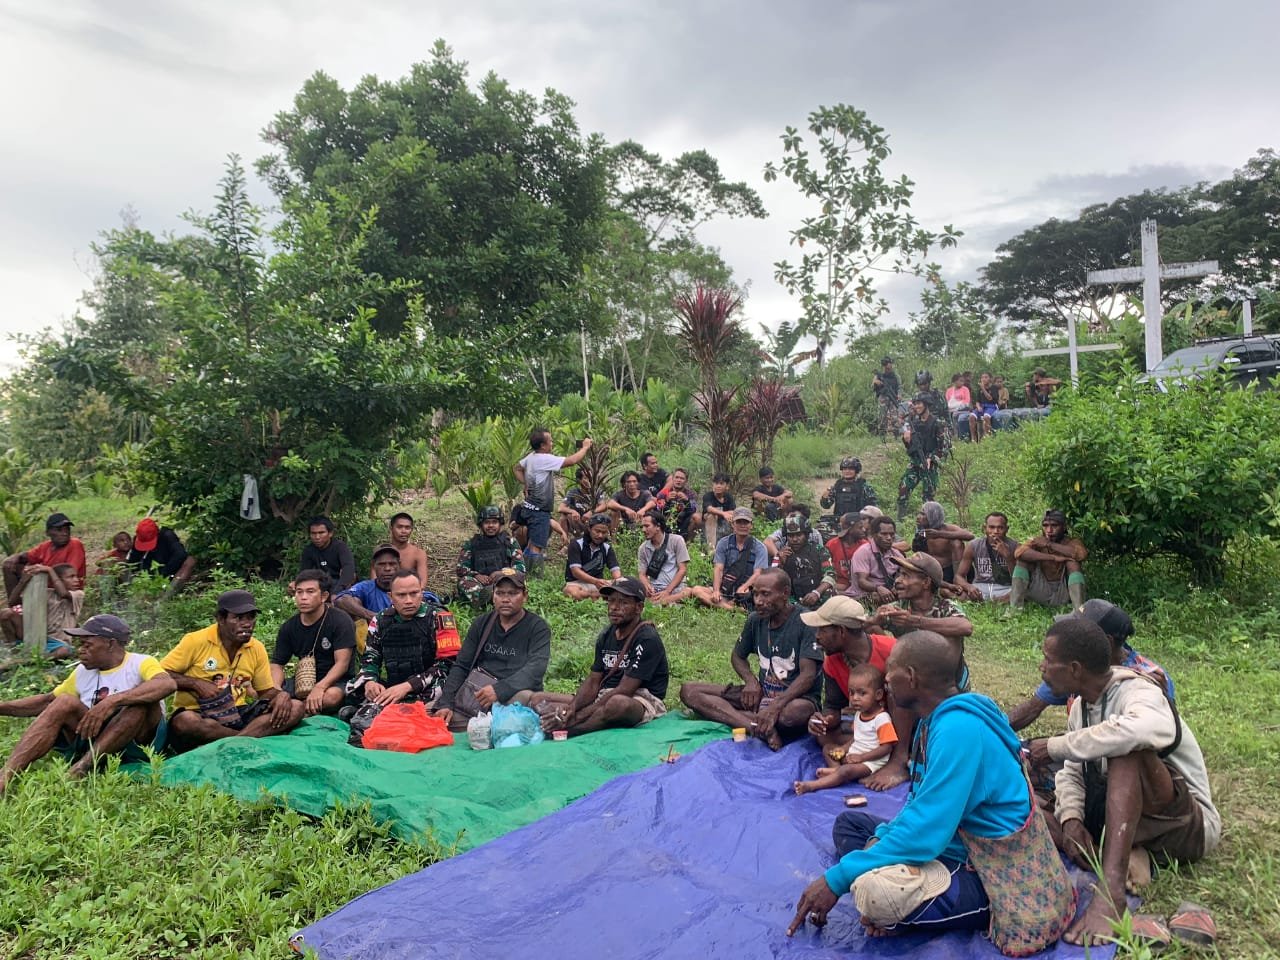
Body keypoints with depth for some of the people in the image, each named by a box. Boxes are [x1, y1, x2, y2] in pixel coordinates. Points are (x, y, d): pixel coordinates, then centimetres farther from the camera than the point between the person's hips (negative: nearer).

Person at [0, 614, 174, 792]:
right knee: (65, 702, -13)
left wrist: (112, 701, -39)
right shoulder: (83, 671, 12)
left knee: (143, 700, -31)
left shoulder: (140, 664, -8)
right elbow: (47, 701, 23)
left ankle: (81, 768, -30)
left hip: (137, 742, -5)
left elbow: (167, 684, -31)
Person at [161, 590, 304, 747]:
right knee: (184, 721, -40)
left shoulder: (257, 649, 3)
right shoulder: (196, 641, -9)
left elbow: (266, 691, 12)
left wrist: (281, 695, -11)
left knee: (296, 708, -17)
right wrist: (196, 683, -18)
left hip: (237, 713, 4)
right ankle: (250, 738, -21)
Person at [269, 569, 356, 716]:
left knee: (332, 696, -39)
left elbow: (342, 663, -17)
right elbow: (277, 664, 5)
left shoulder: (341, 621, -10)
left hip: (334, 682, -4)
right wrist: (276, 689, -17)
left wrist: (319, 687, -32)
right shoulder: (288, 627, 7)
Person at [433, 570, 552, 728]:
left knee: (526, 698, -38)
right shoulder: (481, 624, 14)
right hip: (478, 692, 3)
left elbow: (535, 669, -16)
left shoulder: (538, 628, 0)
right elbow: (461, 666, 10)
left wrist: (499, 689, -30)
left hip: (519, 693, -3)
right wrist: (445, 703, -6)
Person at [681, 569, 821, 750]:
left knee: (793, 713, -45)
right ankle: (761, 727, -29)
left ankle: (727, 714, -20)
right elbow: (737, 656, 18)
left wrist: (776, 706, -36)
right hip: (762, 693, 6)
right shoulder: (756, 620, 3)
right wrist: (751, 680, -5)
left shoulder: (805, 622, -14)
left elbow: (808, 675, -22)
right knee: (689, 691, -12)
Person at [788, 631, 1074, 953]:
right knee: (849, 823, 12)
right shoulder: (935, 718, 3)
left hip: (992, 876, -10)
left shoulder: (958, 728, -28)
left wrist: (838, 878, -24)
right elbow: (922, 805, 12)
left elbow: (926, 832, -30)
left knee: (873, 888, -33)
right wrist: (880, 839, -6)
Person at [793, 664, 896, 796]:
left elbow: (887, 747, -21)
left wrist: (861, 757, -23)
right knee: (828, 748, 8)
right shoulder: (859, 713, 9)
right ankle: (836, 768, -20)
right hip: (854, 753, 10)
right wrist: (845, 747, -1)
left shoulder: (882, 719, -19)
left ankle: (811, 785, -37)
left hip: (871, 761, -10)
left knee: (846, 770, -33)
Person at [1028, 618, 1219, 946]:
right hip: (1116, 817, 7)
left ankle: (1111, 887, -42)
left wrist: (1055, 746, -36)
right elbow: (1072, 772, 7)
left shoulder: (1137, 692, -21)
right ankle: (1124, 856, -15)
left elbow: (1145, 730, -45)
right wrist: (1071, 818, -15)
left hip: (1187, 825, -7)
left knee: (1128, 751, -37)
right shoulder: (1080, 706, 4)